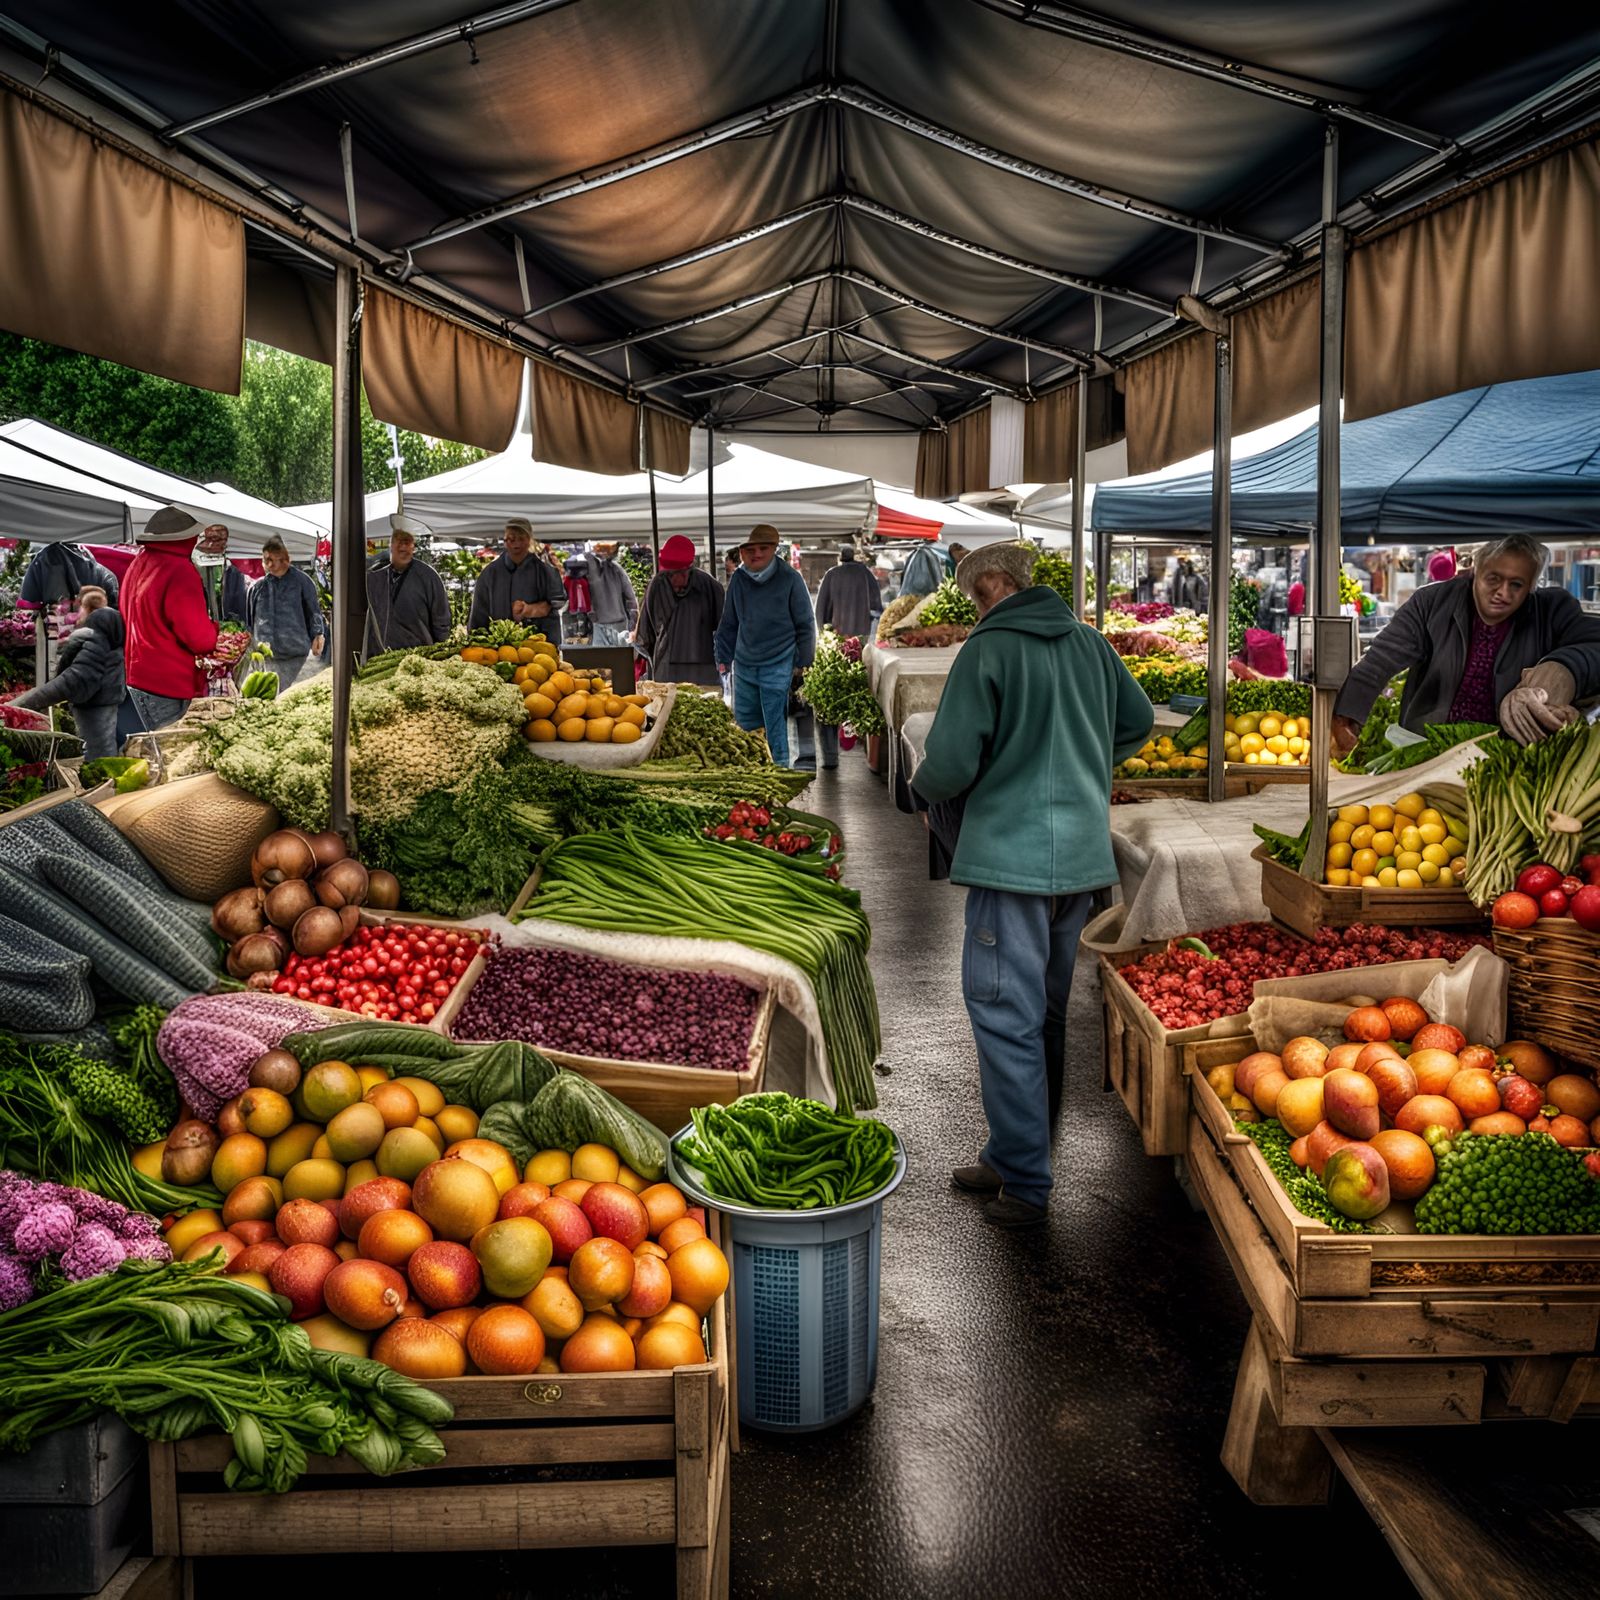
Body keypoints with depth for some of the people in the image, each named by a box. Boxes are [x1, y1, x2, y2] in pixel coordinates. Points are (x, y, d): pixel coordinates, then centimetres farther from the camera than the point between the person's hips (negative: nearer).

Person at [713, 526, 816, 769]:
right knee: (744, 725, 12)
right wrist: (723, 658, 11)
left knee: (775, 727, -2)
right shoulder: (738, 579, 5)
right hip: (744, 666, 5)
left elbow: (805, 625, -2)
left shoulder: (790, 578, -6)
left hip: (777, 667, -4)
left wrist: (802, 663, -3)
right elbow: (729, 624, 14)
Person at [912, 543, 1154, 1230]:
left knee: (1006, 1016, -1)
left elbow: (951, 764, -16)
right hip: (1082, 854, 8)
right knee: (1047, 1011, 16)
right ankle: (1015, 1155, 29)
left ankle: (1024, 1183, 2)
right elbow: (1139, 721, 23)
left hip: (1011, 856, -8)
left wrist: (925, 786, 6)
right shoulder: (1089, 642, 10)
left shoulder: (988, 648, -11)